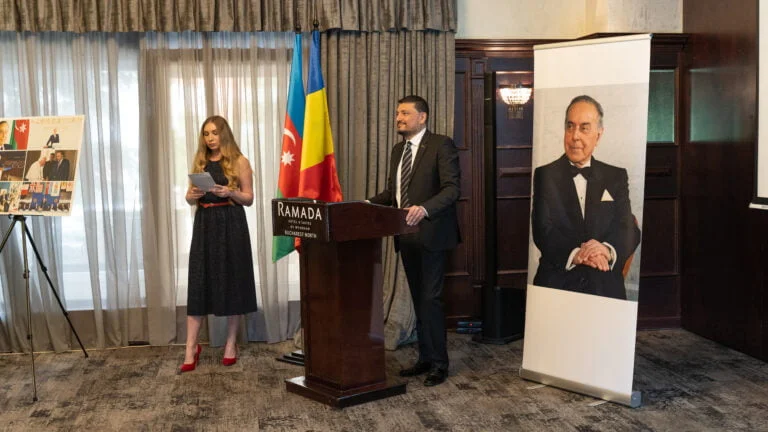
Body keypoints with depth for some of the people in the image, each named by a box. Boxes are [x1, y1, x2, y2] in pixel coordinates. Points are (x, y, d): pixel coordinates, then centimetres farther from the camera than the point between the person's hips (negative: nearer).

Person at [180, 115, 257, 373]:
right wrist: (192, 195, -8)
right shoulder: (200, 162, 12)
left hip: (231, 225, -3)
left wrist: (230, 192, -19)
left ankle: (231, 343, 15)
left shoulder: (239, 161, 0)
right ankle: (191, 348, 1)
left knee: (231, 281, 2)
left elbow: (249, 198, -1)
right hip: (205, 225, 3)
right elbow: (190, 199, 15)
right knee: (198, 283, -1)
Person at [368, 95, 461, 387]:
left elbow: (452, 188, -17)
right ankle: (425, 358, 22)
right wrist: (368, 204, 4)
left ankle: (438, 363, 5)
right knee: (418, 299, 13)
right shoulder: (398, 150, 15)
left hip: (431, 234, -7)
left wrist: (424, 209, -32)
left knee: (430, 298, -6)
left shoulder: (441, 145, -8)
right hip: (406, 236, 7)